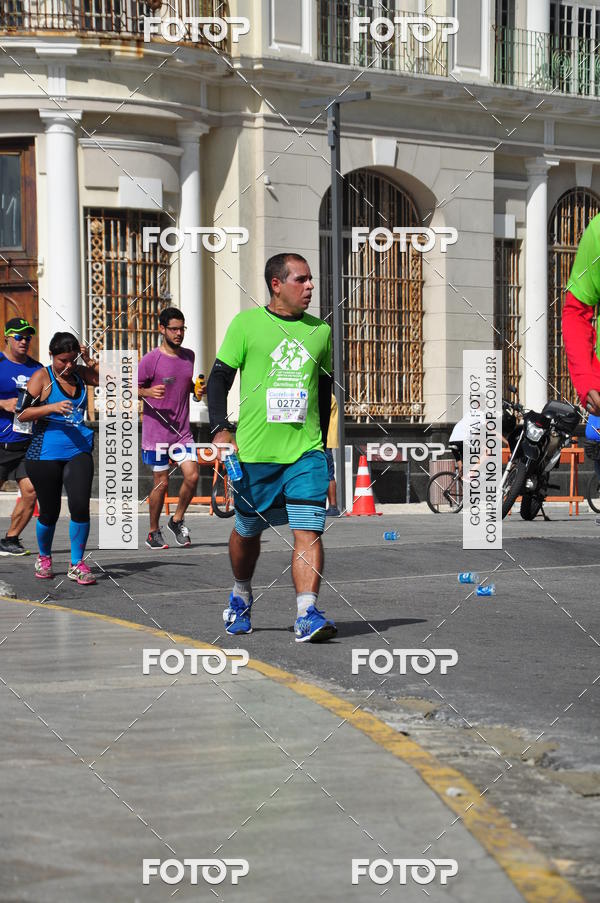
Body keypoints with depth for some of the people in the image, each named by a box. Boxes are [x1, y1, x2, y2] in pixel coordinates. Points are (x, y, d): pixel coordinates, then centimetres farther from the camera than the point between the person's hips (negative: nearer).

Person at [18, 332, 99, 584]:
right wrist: (52, 407, -21)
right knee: (49, 513, 6)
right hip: (45, 456, -3)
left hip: (78, 452, 3)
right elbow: (22, 413, -8)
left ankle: (77, 564, 0)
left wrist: (90, 362, -4)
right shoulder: (42, 377, -3)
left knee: (80, 506, -13)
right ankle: (44, 559, 33)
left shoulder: (80, 374, 11)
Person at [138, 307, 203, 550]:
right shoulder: (151, 360, -9)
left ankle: (177, 521, 15)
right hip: (156, 431, -5)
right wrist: (148, 392, -25)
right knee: (162, 482, 0)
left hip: (182, 430, 5)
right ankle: (154, 532, 17)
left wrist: (197, 390, 5)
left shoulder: (189, 356, 9)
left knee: (192, 476, -7)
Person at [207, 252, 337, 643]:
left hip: (306, 452, 1)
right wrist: (221, 428, -11)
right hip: (255, 451, -1)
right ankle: (241, 597, 38)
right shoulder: (246, 323, 0)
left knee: (308, 530, -13)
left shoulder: (320, 330, 11)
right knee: (247, 531, 13)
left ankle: (308, 614, -17)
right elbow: (219, 377, 2)